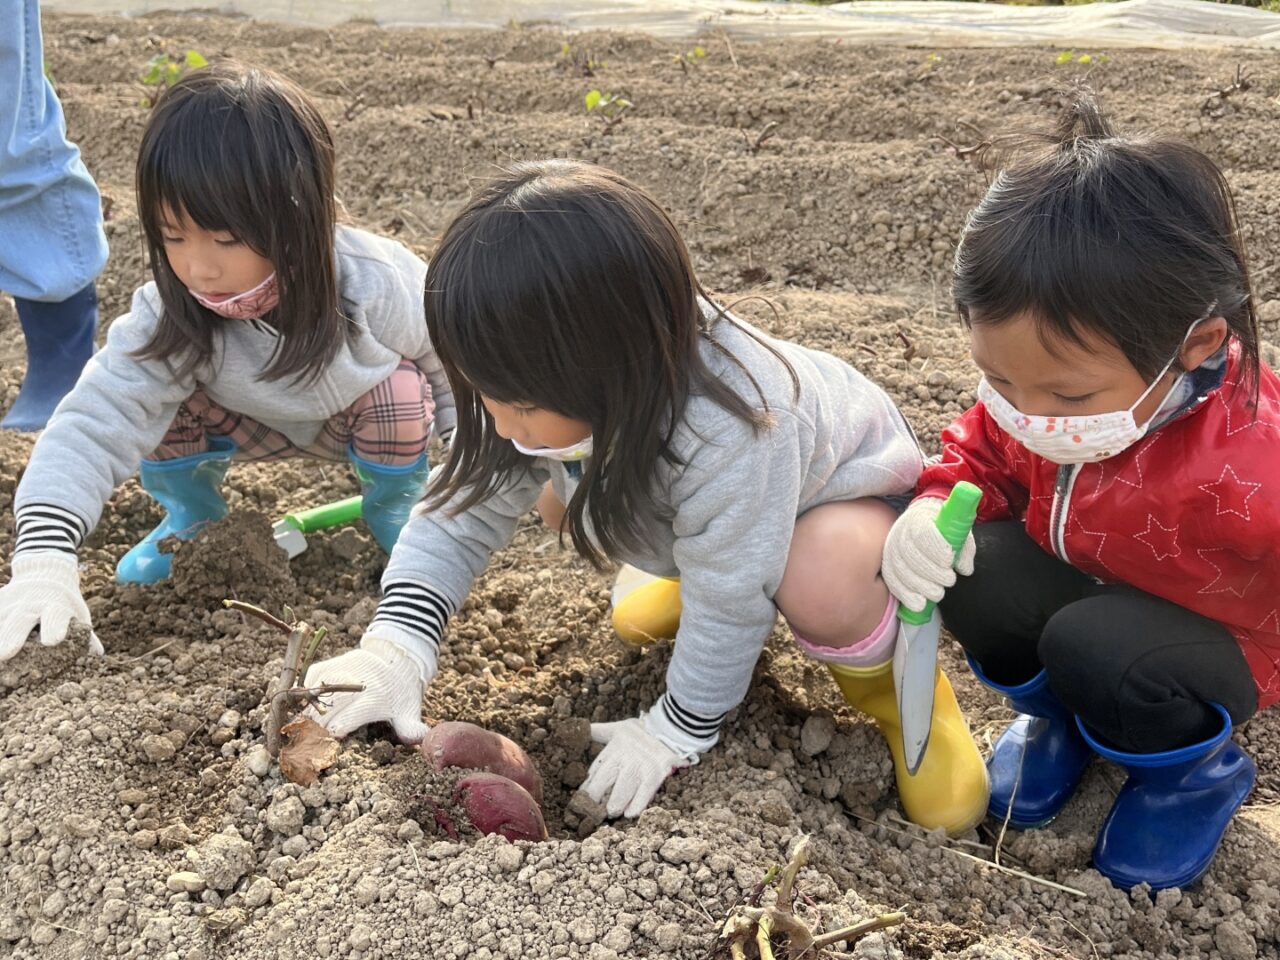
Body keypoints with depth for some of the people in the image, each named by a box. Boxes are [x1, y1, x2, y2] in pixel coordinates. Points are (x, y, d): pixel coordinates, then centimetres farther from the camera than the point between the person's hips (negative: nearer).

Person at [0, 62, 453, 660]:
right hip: (258, 427, 1)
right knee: (159, 398, -25)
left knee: (401, 389, -32)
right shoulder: (170, 317, -33)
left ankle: (391, 508, 1)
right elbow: (94, 422, -39)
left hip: (363, 424, 0)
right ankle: (190, 514, 8)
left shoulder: (378, 286, -36)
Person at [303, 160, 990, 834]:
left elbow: (730, 601, -32)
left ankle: (879, 672, -4)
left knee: (822, 585, -37)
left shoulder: (730, 431, -45)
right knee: (573, 500, -10)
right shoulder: (546, 394, -25)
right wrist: (397, 643, -30)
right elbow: (462, 513, -17)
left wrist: (679, 730, -20)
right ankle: (687, 580, 14)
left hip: (843, 492, -7)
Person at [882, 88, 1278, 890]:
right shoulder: (1040, 385, -22)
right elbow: (980, 454, -3)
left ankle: (1195, 769, 1)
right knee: (981, 574, -25)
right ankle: (1062, 715, 8)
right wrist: (936, 507, -23)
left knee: (1093, 645, -35)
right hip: (1085, 587, 5)